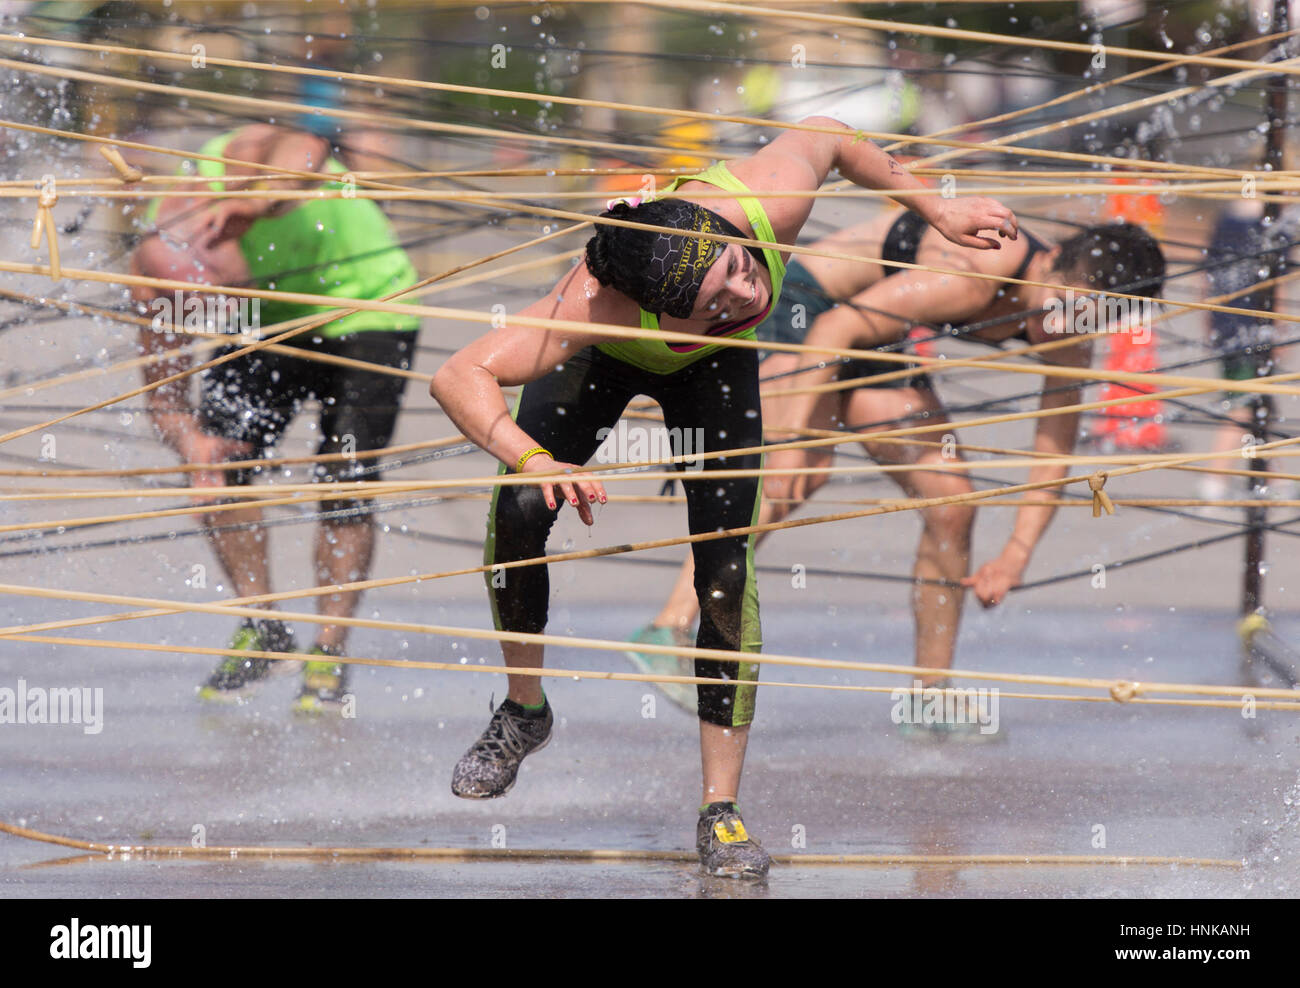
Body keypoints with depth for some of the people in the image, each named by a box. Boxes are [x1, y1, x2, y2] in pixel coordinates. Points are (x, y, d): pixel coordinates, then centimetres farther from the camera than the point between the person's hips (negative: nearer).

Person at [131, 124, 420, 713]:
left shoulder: (245, 162, -37)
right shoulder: (155, 275, -24)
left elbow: (309, 151, -60)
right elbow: (163, 397, -18)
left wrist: (241, 207, -74)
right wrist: (190, 443, -39)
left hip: (362, 304, -4)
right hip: (271, 326, 4)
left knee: (344, 487, -14)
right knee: (219, 467, -11)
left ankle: (329, 656, -3)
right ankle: (261, 630, 8)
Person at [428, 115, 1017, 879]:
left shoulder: (769, 200, -41)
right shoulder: (595, 304, -48)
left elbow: (823, 136, -16)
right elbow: (458, 377, -52)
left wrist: (936, 208, -8)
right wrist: (533, 458, -69)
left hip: (713, 369, 2)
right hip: (602, 358, -2)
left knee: (727, 576, -11)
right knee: (519, 510, -22)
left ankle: (721, 811, -2)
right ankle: (525, 711, 6)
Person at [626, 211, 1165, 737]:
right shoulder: (972, 275, -34)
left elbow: (1054, 452, -5)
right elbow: (834, 328, -34)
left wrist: (1017, 554, -17)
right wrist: (793, 439, -39)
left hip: (877, 351, 8)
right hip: (805, 305, -8)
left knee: (950, 505, 0)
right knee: (808, 469, -32)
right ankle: (669, 631, -39)